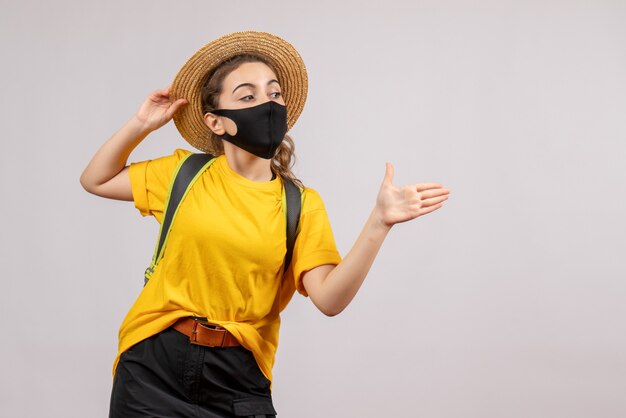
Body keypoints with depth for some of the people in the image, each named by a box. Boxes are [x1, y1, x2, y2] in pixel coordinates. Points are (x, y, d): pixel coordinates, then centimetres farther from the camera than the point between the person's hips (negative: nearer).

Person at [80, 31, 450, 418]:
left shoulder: (302, 205, -2)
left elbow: (329, 299, -14)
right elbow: (96, 180, 15)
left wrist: (378, 223, -25)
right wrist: (142, 124, 2)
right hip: (154, 369, 1)